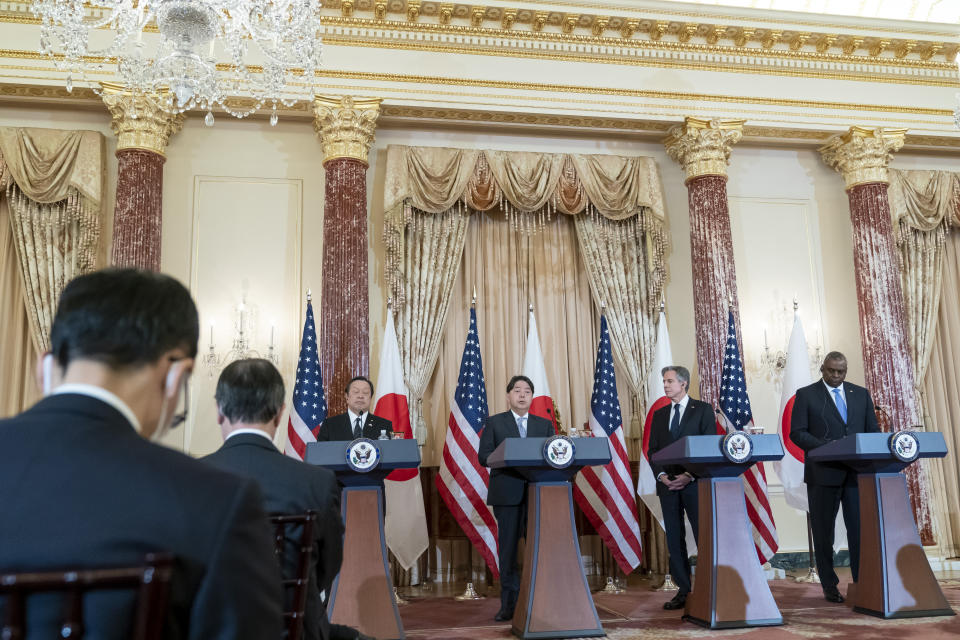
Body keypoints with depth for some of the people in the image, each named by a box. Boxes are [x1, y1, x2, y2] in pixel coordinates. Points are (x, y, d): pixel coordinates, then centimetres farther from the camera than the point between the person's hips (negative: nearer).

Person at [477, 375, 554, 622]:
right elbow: (483, 456, -2)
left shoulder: (545, 425, 15)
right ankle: (509, 604, 9)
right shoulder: (494, 423, 8)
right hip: (507, 493, -2)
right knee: (508, 548, 1)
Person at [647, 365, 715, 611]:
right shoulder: (659, 415, 16)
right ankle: (683, 591, 12)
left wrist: (690, 475, -13)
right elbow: (652, 450, 13)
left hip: (695, 483, -4)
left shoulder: (702, 410, 3)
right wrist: (661, 475, -5)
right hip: (668, 485, 4)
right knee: (674, 540, 5)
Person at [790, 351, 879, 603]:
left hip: (857, 472, 2)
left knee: (860, 528, -2)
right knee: (824, 532, 5)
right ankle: (830, 587, 15)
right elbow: (797, 433, -4)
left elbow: (873, 430, 12)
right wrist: (827, 446, -19)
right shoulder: (806, 395, 2)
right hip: (823, 473, -2)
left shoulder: (861, 394, 12)